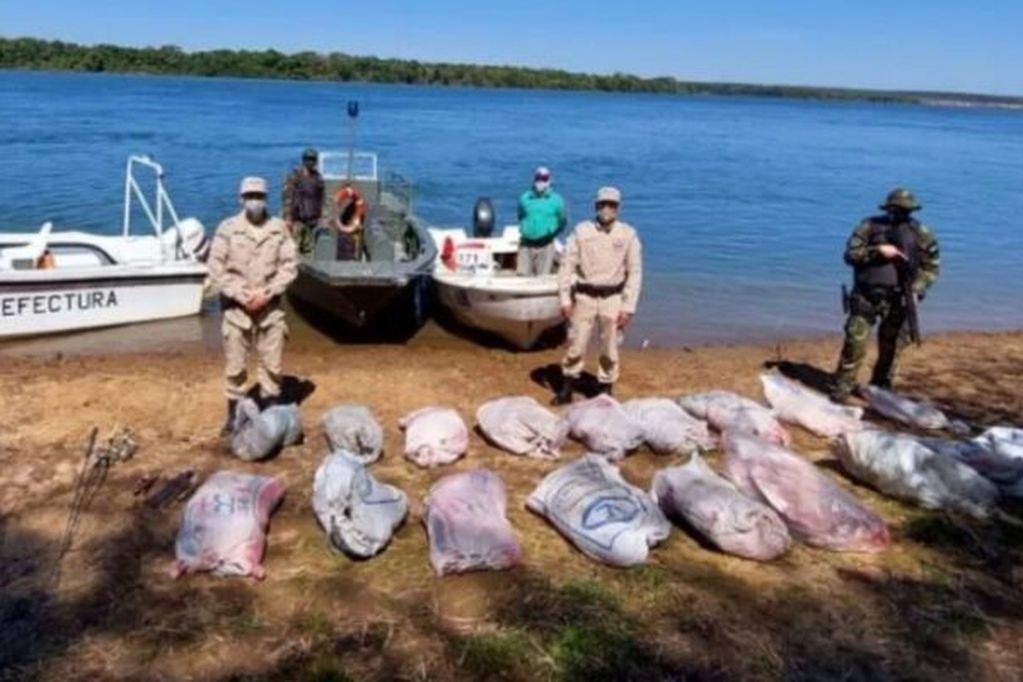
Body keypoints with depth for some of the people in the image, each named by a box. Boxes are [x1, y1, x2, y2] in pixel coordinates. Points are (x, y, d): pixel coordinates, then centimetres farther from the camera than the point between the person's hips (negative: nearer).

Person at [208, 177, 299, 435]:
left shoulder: (279, 228, 1)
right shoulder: (227, 228, -2)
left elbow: (290, 265, -2)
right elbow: (216, 269, -4)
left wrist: (267, 293, -12)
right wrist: (242, 295, -12)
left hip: (271, 308, 1)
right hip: (236, 308, -1)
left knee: (272, 365, 7)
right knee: (235, 366, 4)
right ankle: (234, 414, 17)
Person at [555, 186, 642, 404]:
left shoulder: (628, 234, -2)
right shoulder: (581, 231, -1)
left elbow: (634, 272, -1)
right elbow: (567, 266, 0)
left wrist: (628, 307, -6)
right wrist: (565, 299, -5)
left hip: (612, 298, 0)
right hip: (584, 296, 0)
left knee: (609, 349, 6)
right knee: (575, 345, 4)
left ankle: (606, 390, 21)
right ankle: (566, 389, 18)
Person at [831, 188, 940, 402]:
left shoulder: (921, 234, 3)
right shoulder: (870, 226, 0)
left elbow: (931, 266, 8)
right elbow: (850, 254, -5)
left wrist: (916, 290, -7)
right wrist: (877, 250, -19)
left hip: (897, 300, 2)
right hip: (866, 296, -1)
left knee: (891, 348, 7)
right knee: (855, 342, -6)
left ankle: (880, 388, 23)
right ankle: (842, 386, 4)